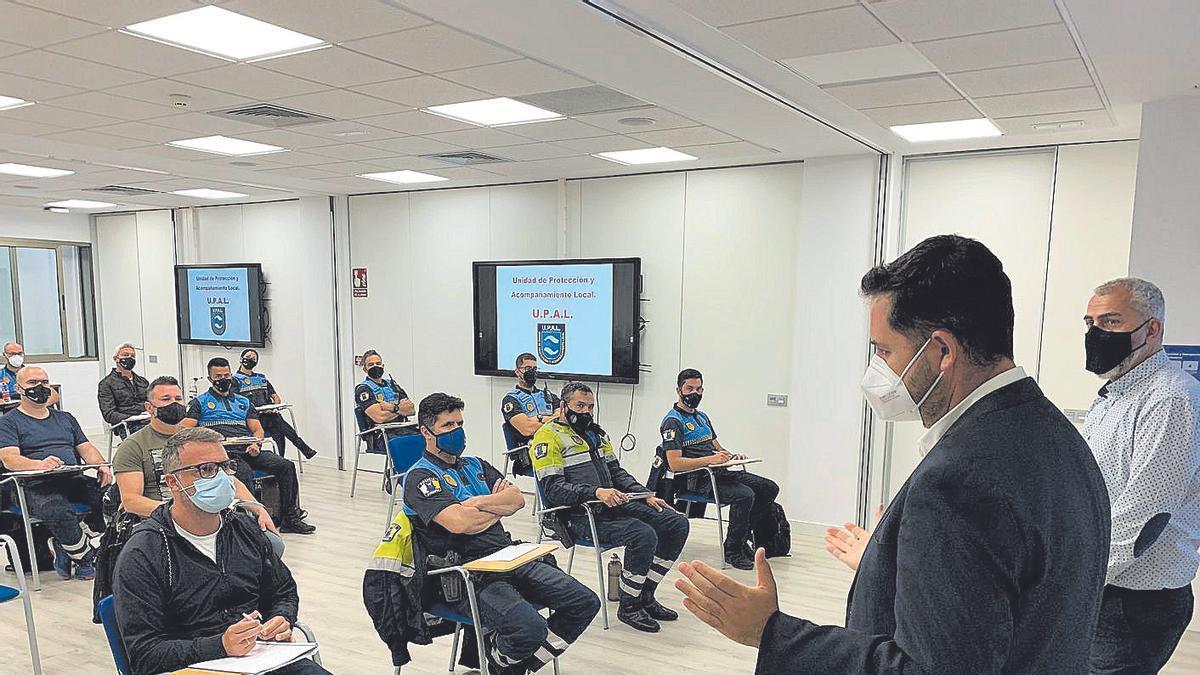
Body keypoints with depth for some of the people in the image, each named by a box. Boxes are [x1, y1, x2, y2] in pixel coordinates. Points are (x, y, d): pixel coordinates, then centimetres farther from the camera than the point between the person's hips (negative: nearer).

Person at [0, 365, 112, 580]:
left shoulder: (65, 418, 26)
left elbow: (86, 448, 17)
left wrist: (101, 466, -6)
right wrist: (40, 464, -30)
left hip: (73, 480, 5)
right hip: (34, 486, -5)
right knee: (58, 511, -38)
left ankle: (66, 553, -11)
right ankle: (85, 561, -13)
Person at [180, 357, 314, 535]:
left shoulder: (243, 402, 27)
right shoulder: (200, 402, 16)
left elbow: (257, 429, 20)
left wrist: (256, 444, -3)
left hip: (248, 451, 5)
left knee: (286, 466, -17)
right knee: (244, 473, -38)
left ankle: (290, 519, -14)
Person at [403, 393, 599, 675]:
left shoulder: (475, 465, 21)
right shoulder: (420, 477, -2)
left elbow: (517, 499, 9)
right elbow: (459, 522, -17)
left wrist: (478, 502, -7)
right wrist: (499, 506, 0)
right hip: (466, 573, -7)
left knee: (585, 602, -7)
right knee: (529, 627, -31)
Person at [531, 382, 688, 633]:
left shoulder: (596, 433, 20)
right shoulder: (548, 437, -6)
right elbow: (553, 488, -17)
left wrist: (647, 496, 10)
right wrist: (595, 492, -30)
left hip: (616, 503, 9)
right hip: (581, 514, -8)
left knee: (677, 523, -4)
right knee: (644, 535, -29)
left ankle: (645, 596, 5)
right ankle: (628, 606, -7)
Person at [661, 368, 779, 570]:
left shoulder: (702, 417, 24)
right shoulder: (672, 422, -7)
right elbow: (675, 463, -17)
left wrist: (732, 455, 3)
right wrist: (710, 459, -24)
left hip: (719, 472, 9)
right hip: (697, 480, -9)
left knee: (769, 488, -4)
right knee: (745, 495, -30)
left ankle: (741, 537, 7)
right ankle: (732, 551, -12)